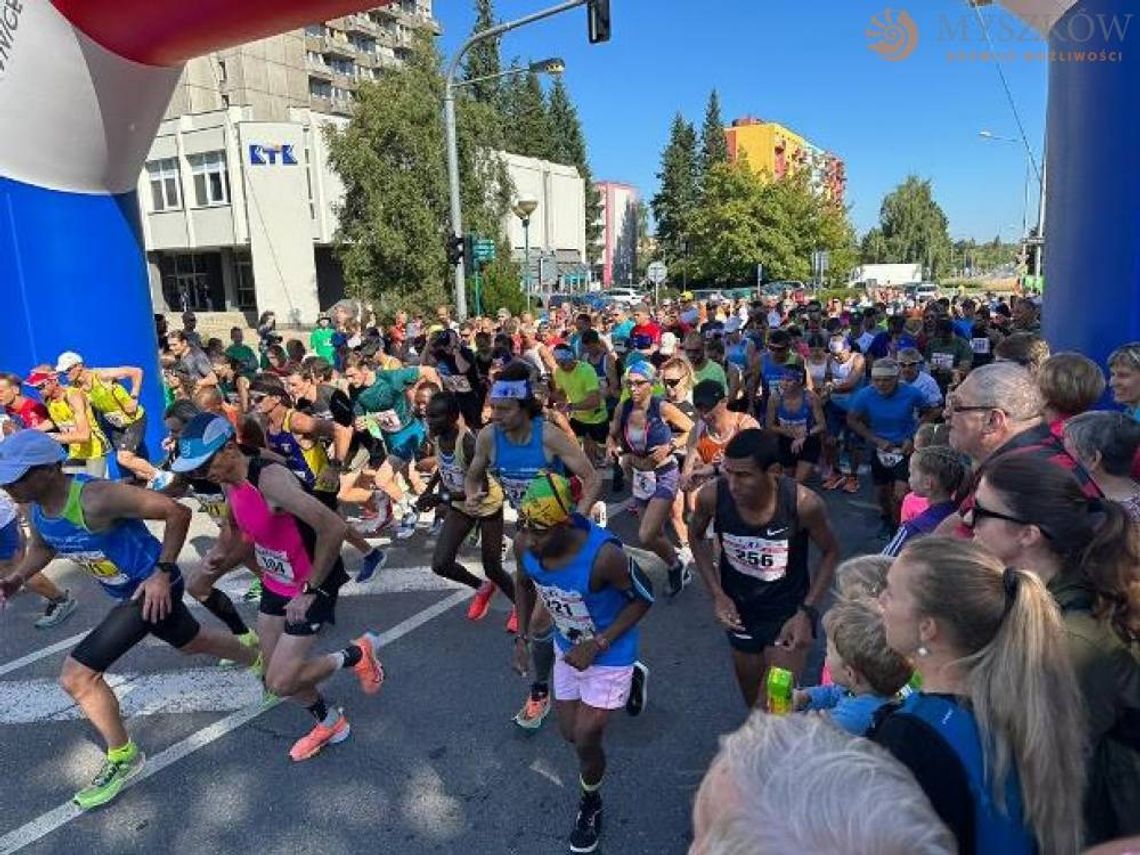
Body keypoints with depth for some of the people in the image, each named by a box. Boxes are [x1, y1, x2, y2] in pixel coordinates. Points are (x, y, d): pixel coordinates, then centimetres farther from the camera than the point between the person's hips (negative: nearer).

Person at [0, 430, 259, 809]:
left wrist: (162, 573, -27)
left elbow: (177, 512, -29)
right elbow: (42, 547, 17)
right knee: (193, 642, 28)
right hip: (128, 592, 9)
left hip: (151, 588, -9)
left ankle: (123, 757, 11)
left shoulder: (95, 498, -32)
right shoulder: (36, 509, -6)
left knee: (76, 676, -11)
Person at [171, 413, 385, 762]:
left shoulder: (271, 480, -31)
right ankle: (330, 722, 41)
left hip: (311, 587, -9)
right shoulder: (229, 484, -2)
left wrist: (310, 590, -25)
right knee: (275, 672, 16)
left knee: (280, 683, -7)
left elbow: (334, 528, -34)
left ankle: (357, 654, 16)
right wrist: (226, 559, -5)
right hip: (276, 584, 9)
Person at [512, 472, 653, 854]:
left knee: (586, 741, 1)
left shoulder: (603, 555, -38)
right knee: (571, 734, 20)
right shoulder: (526, 548, -22)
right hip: (568, 648, 5)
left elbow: (643, 597, -20)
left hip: (610, 654, -5)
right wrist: (522, 637, -4)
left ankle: (591, 804, 35)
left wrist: (598, 644, -24)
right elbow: (524, 585, 2)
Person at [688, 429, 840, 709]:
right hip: (738, 609, 3)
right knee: (753, 698, 22)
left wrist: (807, 612, -17)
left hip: (789, 611, -2)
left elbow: (830, 553, -10)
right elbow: (697, 537, -2)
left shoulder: (804, 504, -31)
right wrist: (717, 594, -10)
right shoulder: (712, 495, -25)